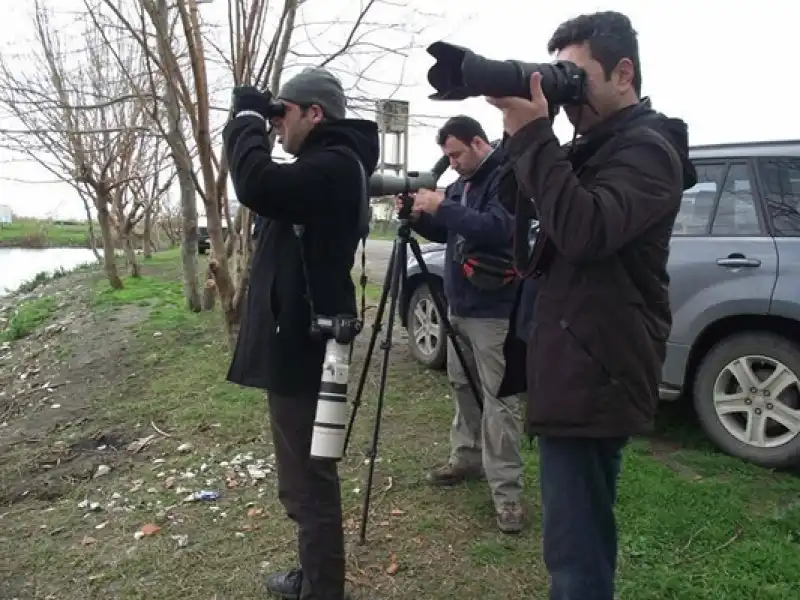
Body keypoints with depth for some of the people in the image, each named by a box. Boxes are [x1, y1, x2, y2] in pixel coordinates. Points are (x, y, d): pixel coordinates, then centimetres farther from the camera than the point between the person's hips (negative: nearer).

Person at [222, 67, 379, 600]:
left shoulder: (335, 165, -16)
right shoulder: (329, 164, 17)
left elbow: (258, 185, -30)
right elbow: (273, 193, 23)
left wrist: (247, 117, -15)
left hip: (303, 342, -11)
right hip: (299, 337, 11)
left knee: (307, 480, -2)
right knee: (306, 475, 21)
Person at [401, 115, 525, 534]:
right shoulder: (462, 183, 15)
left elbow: (501, 229, -27)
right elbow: (447, 233, 23)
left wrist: (442, 207, -25)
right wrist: (419, 217, 4)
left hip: (494, 311, -9)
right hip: (460, 306, 9)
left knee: (498, 399, -8)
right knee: (462, 386, 17)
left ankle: (507, 491, -3)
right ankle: (466, 459, 31)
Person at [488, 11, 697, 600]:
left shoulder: (646, 149, -12)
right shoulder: (600, 148, 19)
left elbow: (585, 231, -29)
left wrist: (533, 135, -25)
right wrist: (527, 135, 0)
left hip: (596, 377, -10)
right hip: (577, 372, 10)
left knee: (576, 548, -6)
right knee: (581, 537, 22)